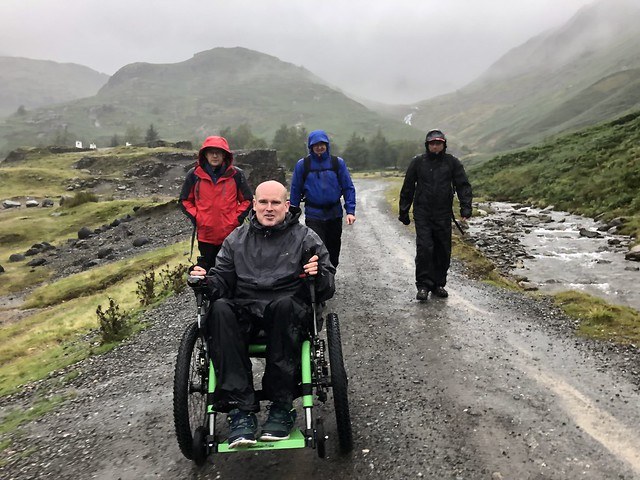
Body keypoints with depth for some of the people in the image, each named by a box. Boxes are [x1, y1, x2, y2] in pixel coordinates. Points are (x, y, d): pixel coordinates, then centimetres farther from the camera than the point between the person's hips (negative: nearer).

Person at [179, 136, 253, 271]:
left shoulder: (236, 174, -2)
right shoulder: (194, 175, 1)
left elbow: (247, 200, 5)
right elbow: (185, 200, 10)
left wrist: (237, 219, -6)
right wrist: (196, 218, -3)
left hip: (230, 234, -1)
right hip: (205, 235, 1)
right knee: (206, 270, 13)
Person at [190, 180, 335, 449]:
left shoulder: (305, 237, 9)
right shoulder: (236, 239, 17)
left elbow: (326, 291, 4)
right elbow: (222, 282, 13)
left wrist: (318, 273, -19)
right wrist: (207, 281, -10)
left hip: (288, 309, -2)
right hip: (244, 308, 2)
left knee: (284, 303, -37)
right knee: (220, 309, -30)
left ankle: (281, 405, -27)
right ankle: (241, 408, -30)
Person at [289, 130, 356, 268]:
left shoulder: (338, 162, 0)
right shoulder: (302, 164, -2)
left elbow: (348, 188, 0)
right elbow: (295, 190, 3)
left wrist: (350, 211, -10)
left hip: (335, 214, 2)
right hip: (313, 215, -2)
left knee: (333, 251, 15)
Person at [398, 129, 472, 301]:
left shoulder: (452, 162, 5)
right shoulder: (418, 162, 3)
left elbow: (463, 185, 5)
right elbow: (407, 188, 8)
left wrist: (465, 208, -7)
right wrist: (403, 212, 9)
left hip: (444, 215, 2)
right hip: (423, 214, -1)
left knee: (443, 251, 6)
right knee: (424, 248, -10)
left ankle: (438, 284, 20)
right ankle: (423, 285, -2)